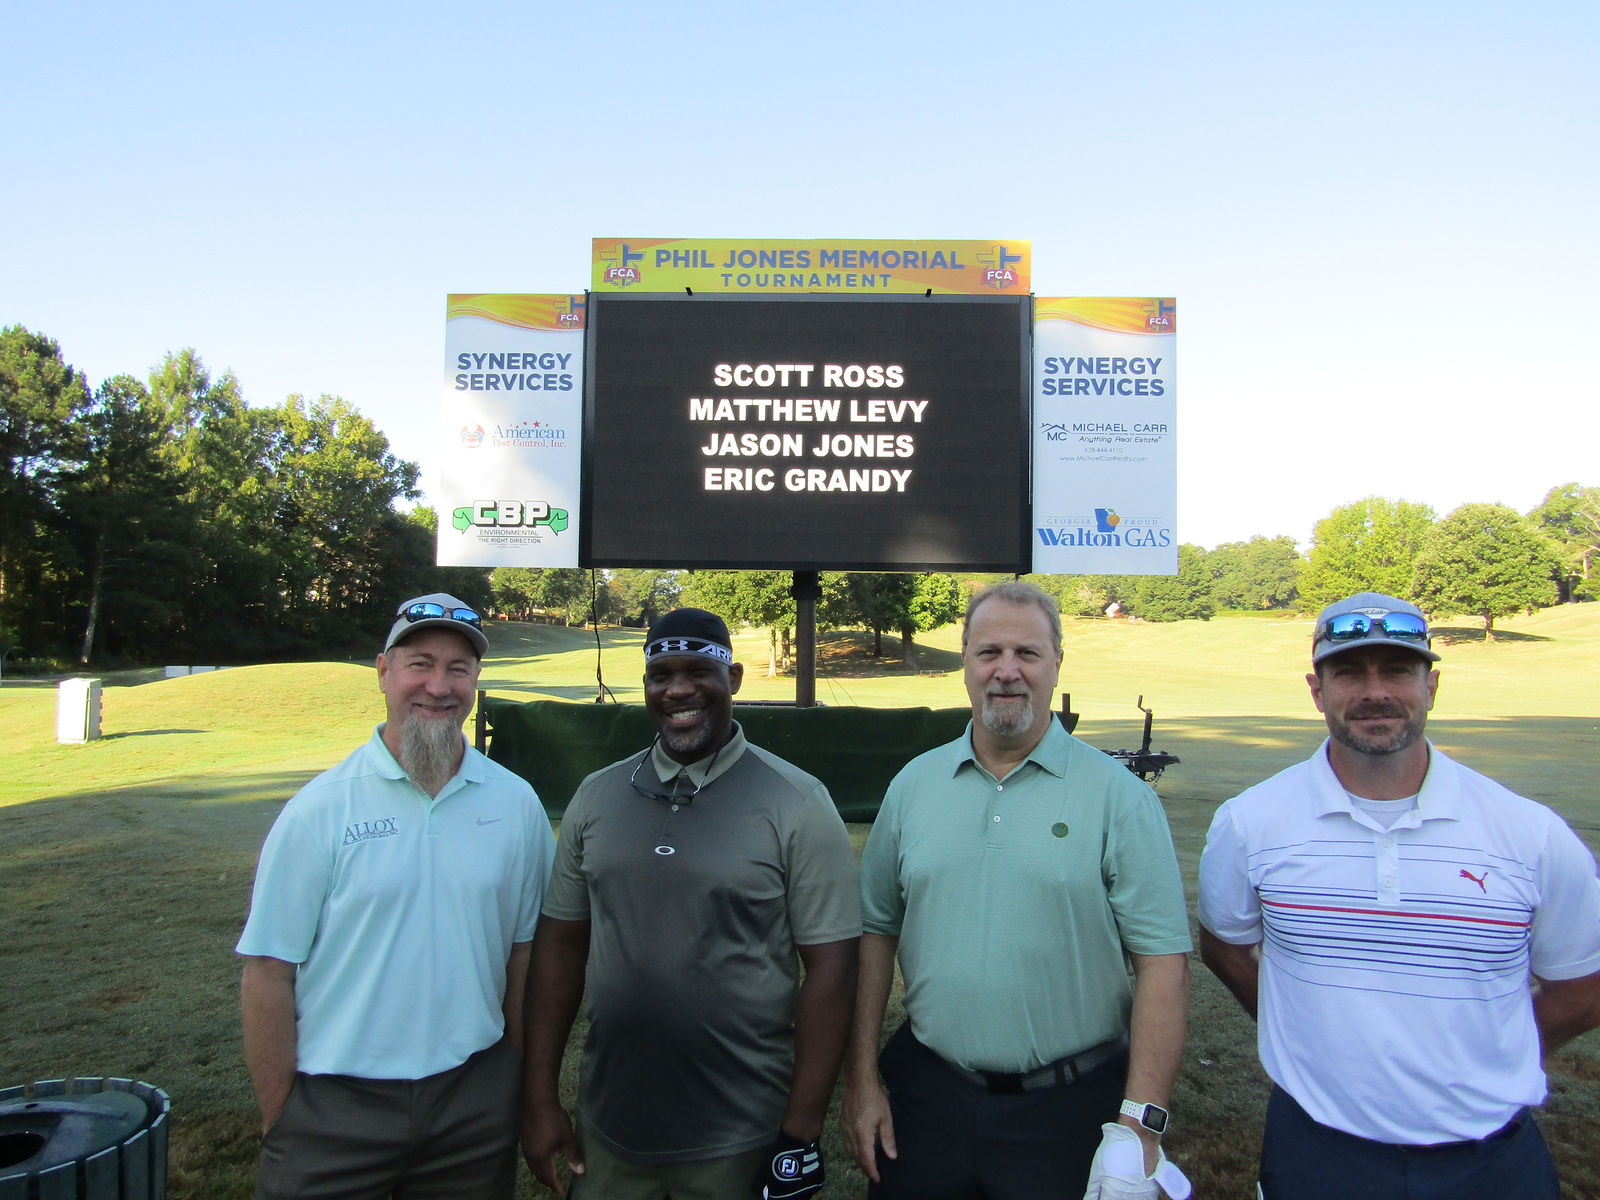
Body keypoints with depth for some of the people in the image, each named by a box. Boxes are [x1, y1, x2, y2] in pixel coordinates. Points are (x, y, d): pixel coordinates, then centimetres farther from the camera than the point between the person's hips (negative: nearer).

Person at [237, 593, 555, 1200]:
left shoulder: (517, 804, -1)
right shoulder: (319, 809, -9)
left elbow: (525, 951, 5)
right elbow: (269, 974, -7)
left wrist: (525, 1089, 7)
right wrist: (280, 1123, -5)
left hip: (474, 1098, 2)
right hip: (335, 1109, -2)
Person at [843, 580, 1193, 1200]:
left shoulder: (1119, 796, -8)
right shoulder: (912, 785, 2)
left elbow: (1162, 960, -10)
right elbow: (876, 932, 6)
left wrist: (1140, 1124, -14)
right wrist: (861, 1080, 3)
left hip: (1070, 1106, -2)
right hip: (928, 1093, 3)